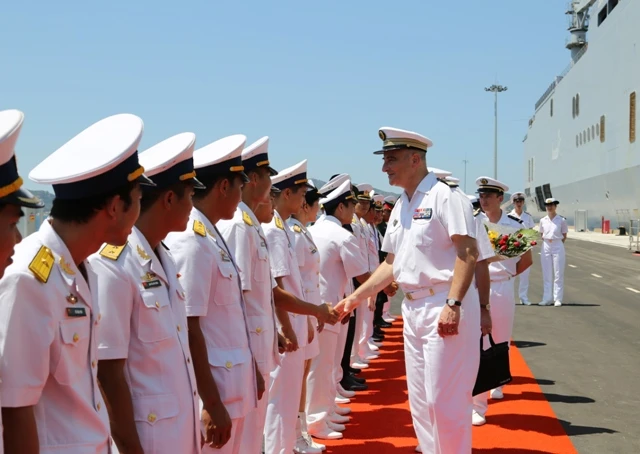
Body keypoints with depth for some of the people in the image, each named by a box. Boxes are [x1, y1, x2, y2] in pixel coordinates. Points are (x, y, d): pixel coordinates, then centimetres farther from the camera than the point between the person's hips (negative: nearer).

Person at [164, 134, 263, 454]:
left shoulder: (212, 237, 10)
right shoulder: (190, 242, -19)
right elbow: (189, 329, -21)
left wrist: (250, 369, 20)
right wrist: (212, 404, -20)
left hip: (231, 384, 9)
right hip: (212, 389, -9)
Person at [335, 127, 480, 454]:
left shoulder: (444, 195, -10)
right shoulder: (399, 208, 15)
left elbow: (467, 252, -17)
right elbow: (392, 264, 19)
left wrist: (453, 304, -26)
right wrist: (354, 298, 14)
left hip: (444, 305, -8)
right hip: (413, 308, 9)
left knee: (444, 398, -5)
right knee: (419, 398, 14)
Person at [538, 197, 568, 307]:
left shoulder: (561, 220, -2)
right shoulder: (543, 220, 6)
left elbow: (564, 236, 4)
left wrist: (557, 244, 0)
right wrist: (547, 242, 5)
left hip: (558, 246, -3)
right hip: (545, 247, 3)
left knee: (558, 274, 0)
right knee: (546, 274, 5)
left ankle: (558, 299, 4)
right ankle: (547, 298, 11)